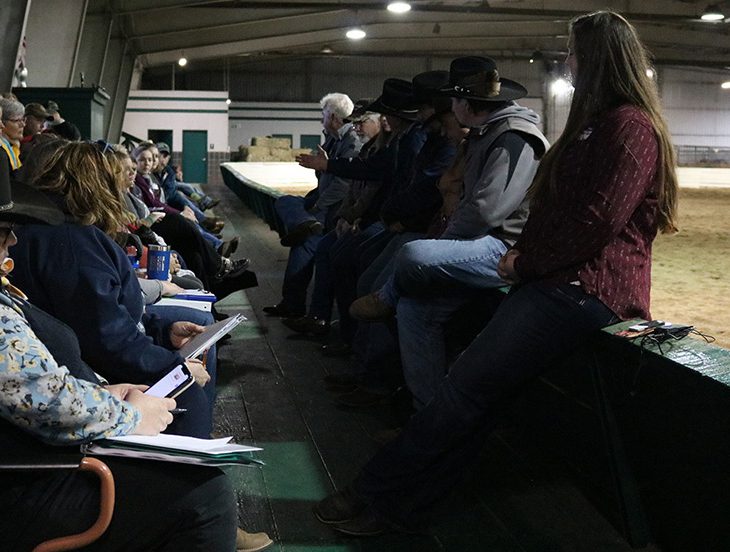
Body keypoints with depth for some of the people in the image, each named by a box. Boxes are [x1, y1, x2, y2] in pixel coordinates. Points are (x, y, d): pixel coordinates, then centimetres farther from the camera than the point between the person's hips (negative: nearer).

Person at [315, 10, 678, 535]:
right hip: (560, 278, 9)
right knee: (480, 391, -2)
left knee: (467, 387, -12)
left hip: (584, 289, -9)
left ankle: (377, 492, -4)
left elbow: (596, 221, -19)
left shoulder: (630, 125, -10)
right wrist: (524, 251, 7)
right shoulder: (602, 122, 23)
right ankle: (404, 504, -2)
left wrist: (525, 262, -9)